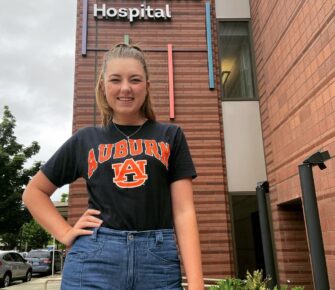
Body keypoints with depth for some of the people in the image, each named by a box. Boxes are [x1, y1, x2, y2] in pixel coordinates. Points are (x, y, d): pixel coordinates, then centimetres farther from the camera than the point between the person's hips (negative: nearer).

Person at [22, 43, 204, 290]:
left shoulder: (170, 136, 7)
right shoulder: (85, 140, 9)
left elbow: (184, 211, 0)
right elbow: (34, 191, 18)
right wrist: (65, 233, 4)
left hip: (158, 261, 0)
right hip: (95, 260, 0)